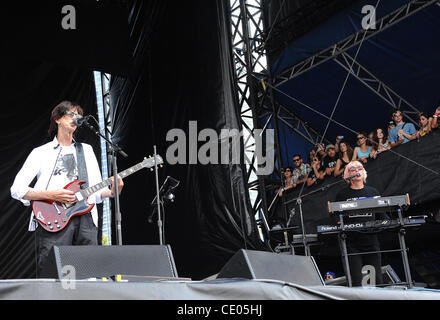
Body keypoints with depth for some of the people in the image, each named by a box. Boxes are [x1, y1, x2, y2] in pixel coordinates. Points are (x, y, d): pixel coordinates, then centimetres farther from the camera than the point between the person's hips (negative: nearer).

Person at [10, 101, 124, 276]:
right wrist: (51, 195, -11)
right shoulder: (41, 152, 12)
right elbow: (17, 190, 2)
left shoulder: (86, 150, 24)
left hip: (86, 218, 3)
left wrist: (112, 191, -2)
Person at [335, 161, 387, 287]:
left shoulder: (373, 192, 13)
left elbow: (381, 215, 13)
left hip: (371, 241, 2)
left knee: (377, 279, 3)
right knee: (355, 281, -5)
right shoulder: (342, 194, 6)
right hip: (352, 244, -2)